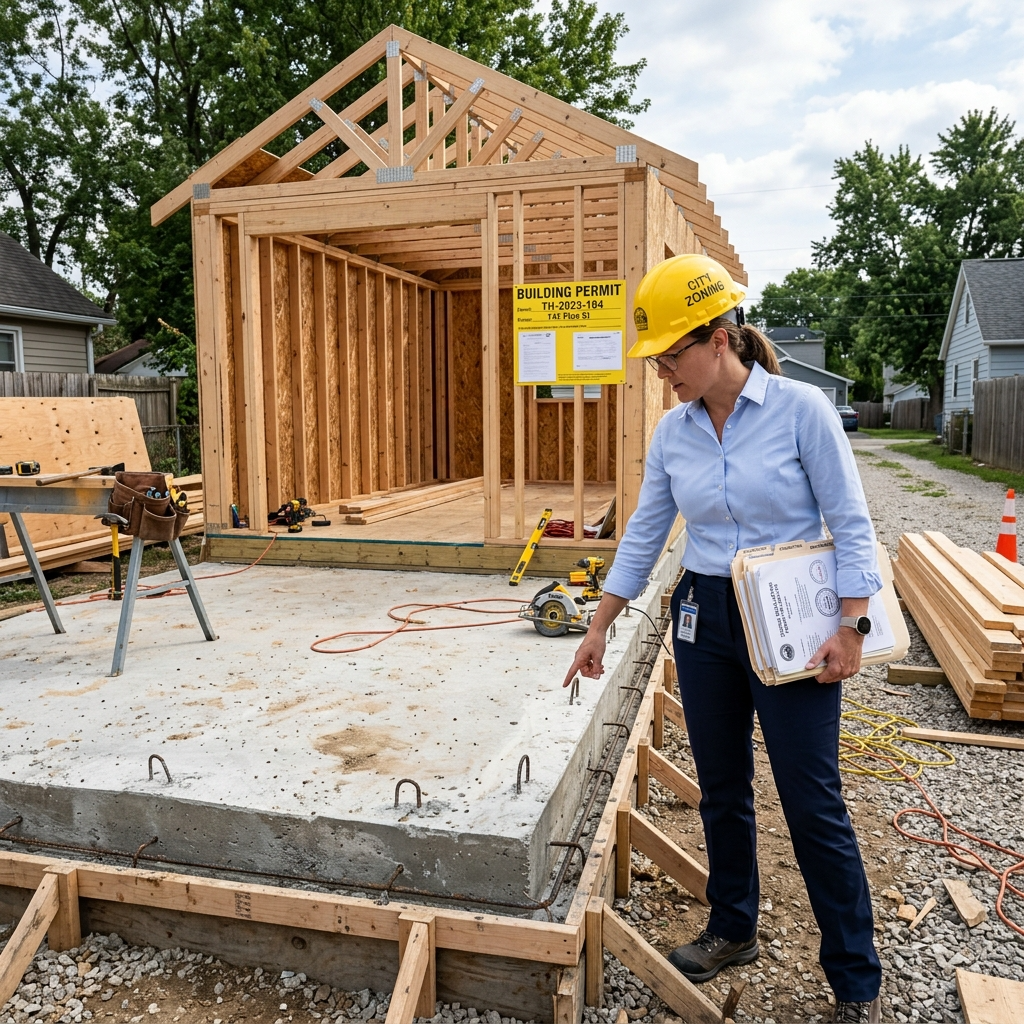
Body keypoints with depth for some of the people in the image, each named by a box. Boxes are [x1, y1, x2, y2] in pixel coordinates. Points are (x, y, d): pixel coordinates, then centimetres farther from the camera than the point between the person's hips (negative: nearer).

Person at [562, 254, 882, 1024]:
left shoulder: (802, 409, -12)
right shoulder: (673, 432, 2)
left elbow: (850, 525, -9)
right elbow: (643, 536, 8)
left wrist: (851, 628, -15)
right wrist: (600, 627, 10)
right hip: (704, 621, 5)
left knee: (813, 801, 2)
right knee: (721, 789, 15)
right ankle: (734, 930, 36)